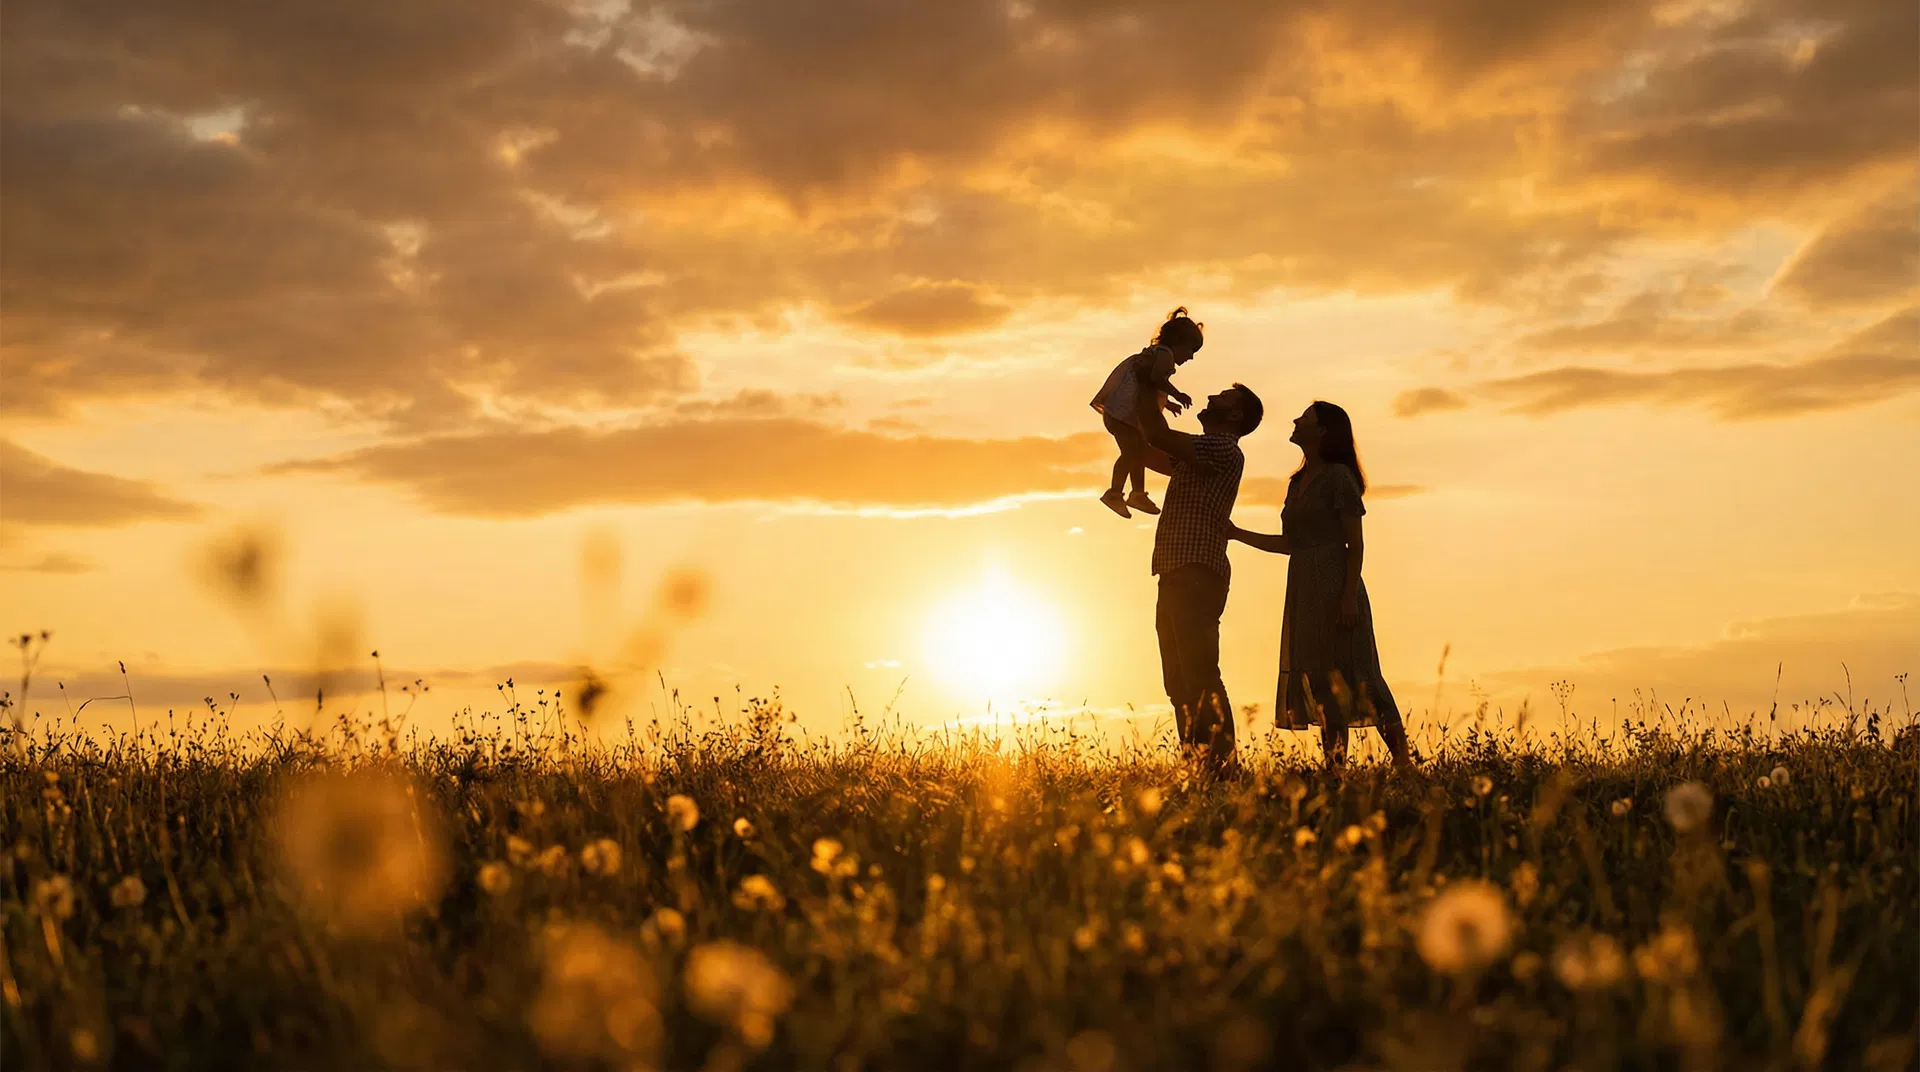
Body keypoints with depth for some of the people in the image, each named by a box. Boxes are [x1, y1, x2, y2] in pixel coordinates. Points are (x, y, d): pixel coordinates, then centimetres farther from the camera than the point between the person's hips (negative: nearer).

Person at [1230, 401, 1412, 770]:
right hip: (1304, 589, 8)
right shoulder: (1297, 482, 17)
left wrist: (1349, 597, -18)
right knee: (1319, 681, 5)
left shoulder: (1338, 477, -6)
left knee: (1351, 674, -10)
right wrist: (1238, 534, 16)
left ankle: (1402, 761, -8)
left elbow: (1355, 543, -10)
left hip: (1335, 587, -8)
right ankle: (1334, 768, 7)